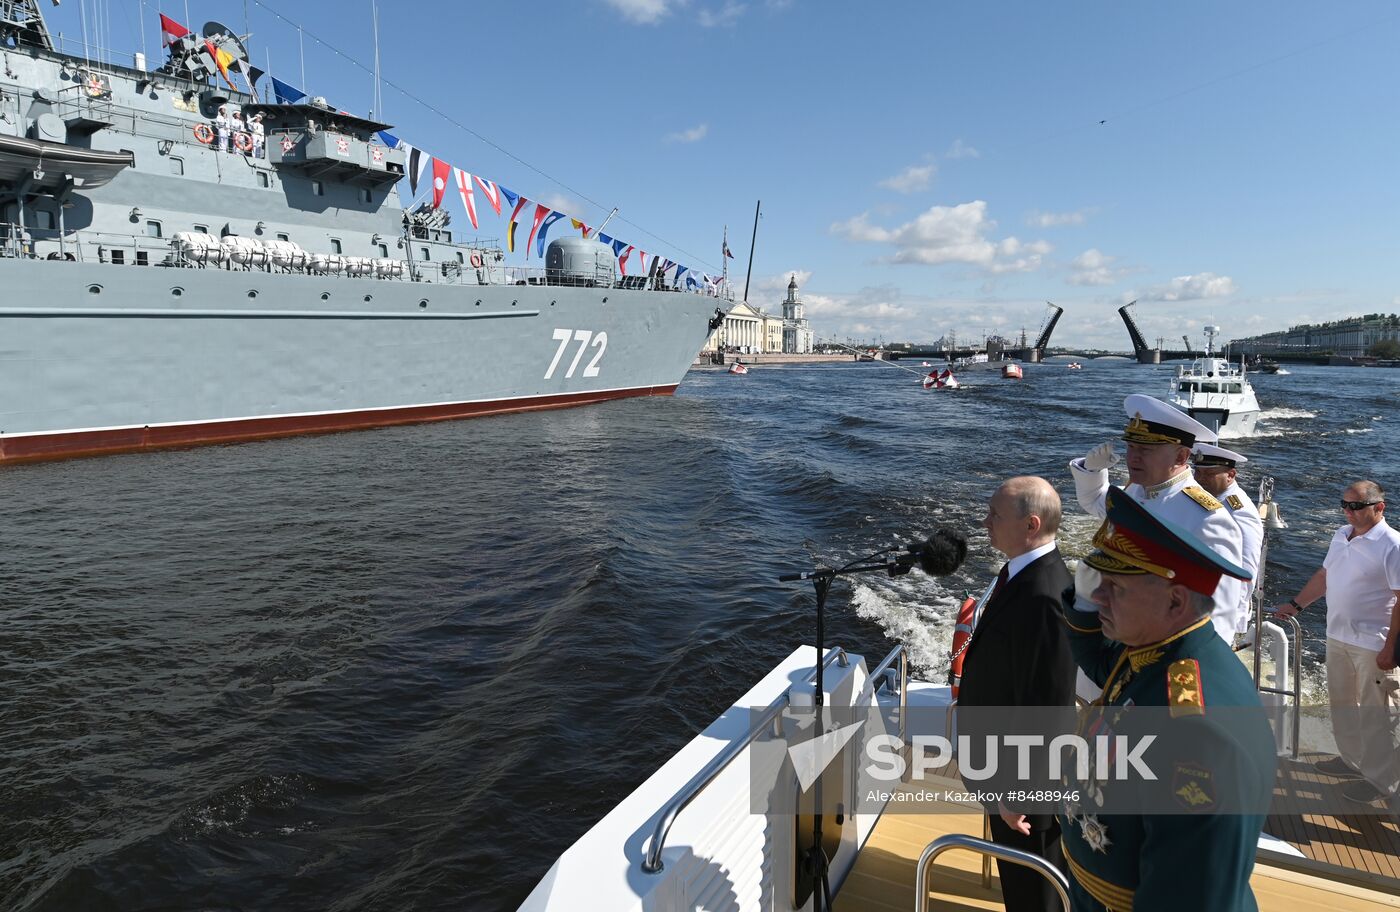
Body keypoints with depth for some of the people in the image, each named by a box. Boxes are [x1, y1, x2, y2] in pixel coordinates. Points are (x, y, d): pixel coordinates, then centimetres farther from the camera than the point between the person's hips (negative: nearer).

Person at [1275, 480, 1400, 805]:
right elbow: (1324, 576, 19)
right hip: (1338, 636, 8)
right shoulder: (1341, 535, 7)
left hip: (1373, 645, -8)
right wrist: (1296, 604, 18)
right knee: (1342, 703, 20)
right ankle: (1353, 759, 37)